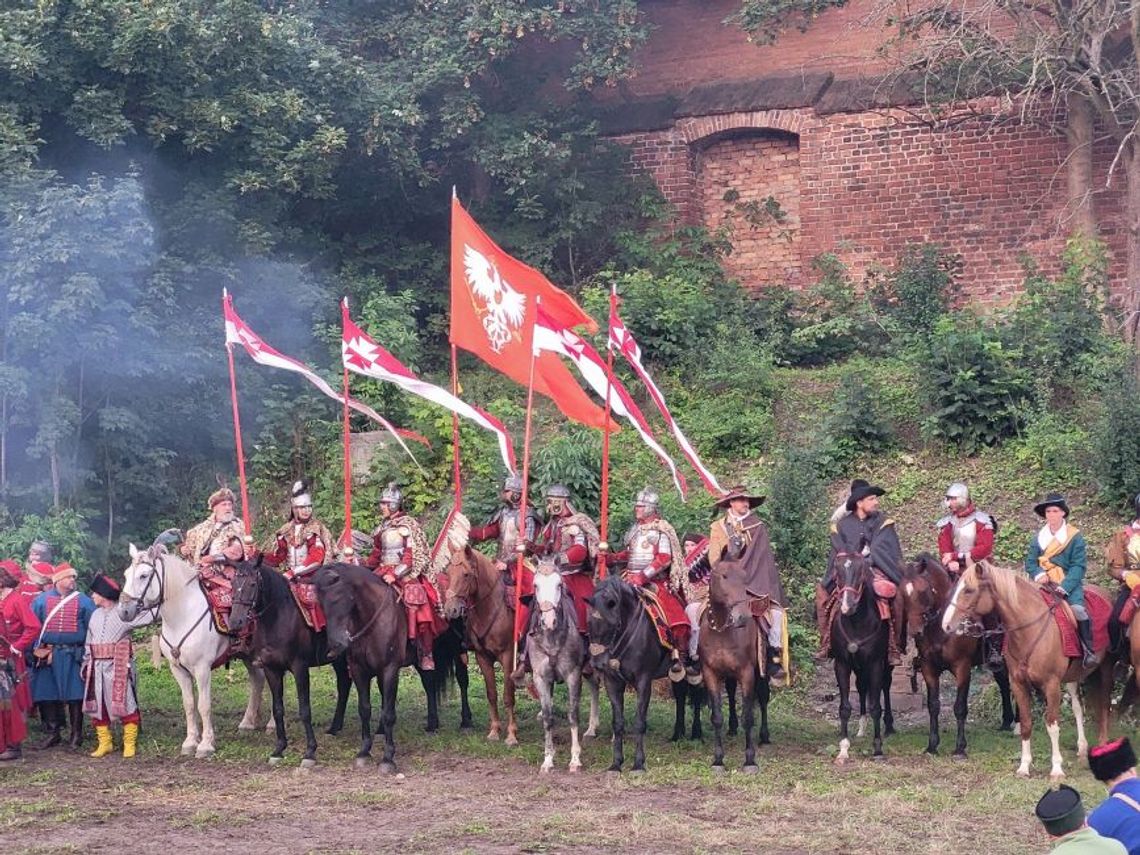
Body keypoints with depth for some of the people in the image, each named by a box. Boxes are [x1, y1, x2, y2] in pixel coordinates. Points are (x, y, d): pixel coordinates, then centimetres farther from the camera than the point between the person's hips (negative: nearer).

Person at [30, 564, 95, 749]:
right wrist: (37, 650, -3)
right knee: (48, 694, 5)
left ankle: (76, 734, 11)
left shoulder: (83, 601, 4)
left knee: (75, 695, 0)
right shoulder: (42, 600, 6)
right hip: (48, 655, 1)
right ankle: (53, 733, 17)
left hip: (73, 656, -1)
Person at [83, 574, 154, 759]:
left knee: (124, 702, -6)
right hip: (97, 666, 6)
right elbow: (89, 642, 18)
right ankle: (104, 742, 18)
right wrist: (86, 664, 15)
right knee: (97, 704, 8)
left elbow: (146, 616, -9)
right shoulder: (96, 615, 15)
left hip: (119, 665, -6)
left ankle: (129, 743, 3)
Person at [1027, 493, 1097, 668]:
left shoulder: (1075, 537, -1)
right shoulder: (1037, 538, 11)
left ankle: (1089, 651, -20)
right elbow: (1030, 562, 9)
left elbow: (1078, 566, -7)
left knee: (1077, 609, -29)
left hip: (1069, 583, -4)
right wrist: (1039, 574, -14)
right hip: (1045, 583, 4)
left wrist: (1064, 587, -19)